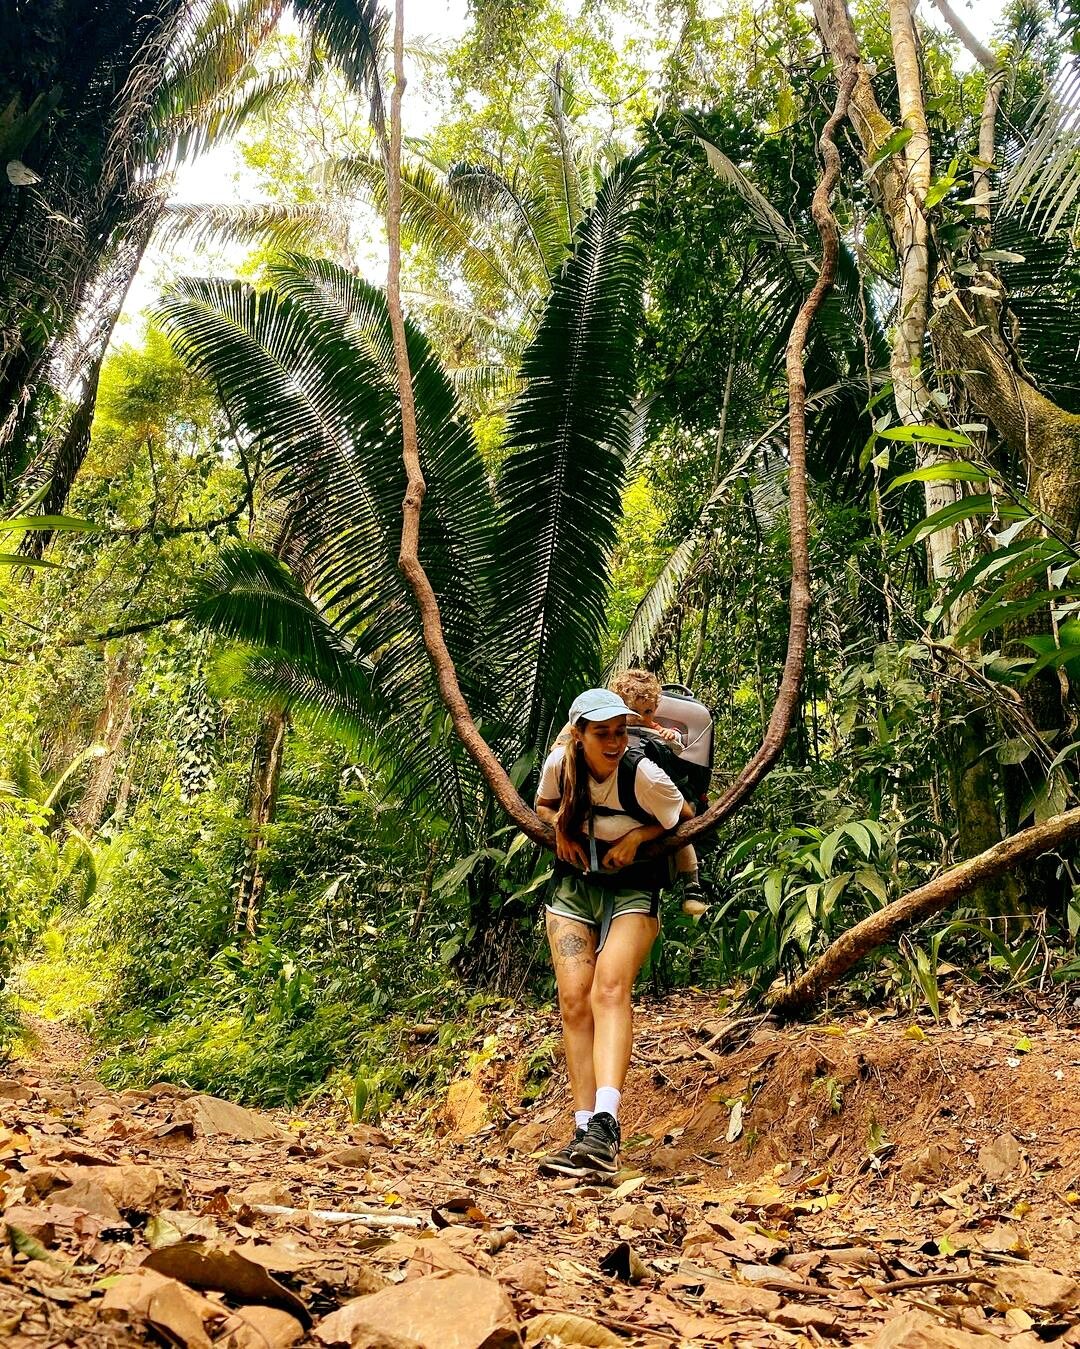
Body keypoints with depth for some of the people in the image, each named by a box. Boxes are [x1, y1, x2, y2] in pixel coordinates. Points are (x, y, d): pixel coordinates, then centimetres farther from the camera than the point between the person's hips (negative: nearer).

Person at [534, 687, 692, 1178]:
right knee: (574, 998, -13)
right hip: (573, 885, 4)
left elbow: (687, 824, -4)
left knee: (610, 986, -27)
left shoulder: (644, 776, -20)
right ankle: (584, 1130, -10)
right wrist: (560, 825, -8)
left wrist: (638, 836, -18)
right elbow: (543, 805, 13)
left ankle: (606, 1124, -37)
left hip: (632, 889, -4)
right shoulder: (560, 763, -9)